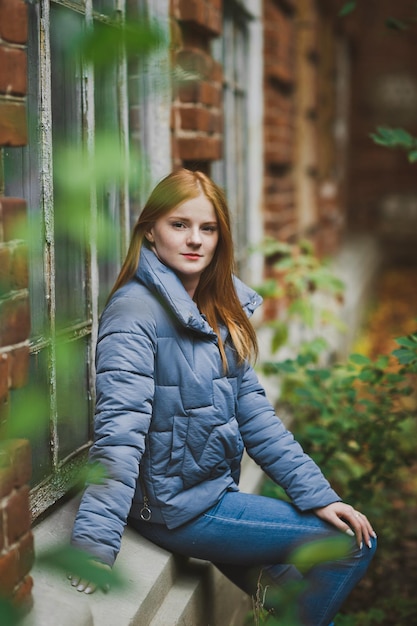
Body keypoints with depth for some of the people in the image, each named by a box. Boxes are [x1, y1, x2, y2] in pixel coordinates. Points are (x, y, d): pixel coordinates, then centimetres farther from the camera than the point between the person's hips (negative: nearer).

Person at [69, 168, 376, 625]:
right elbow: (120, 428, -28)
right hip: (175, 509, -7)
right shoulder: (136, 310, -18)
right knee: (354, 545, -2)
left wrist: (317, 495, 1)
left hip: (215, 491, 7)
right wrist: (95, 547, -34)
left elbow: (252, 412, 7)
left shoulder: (219, 310, 7)